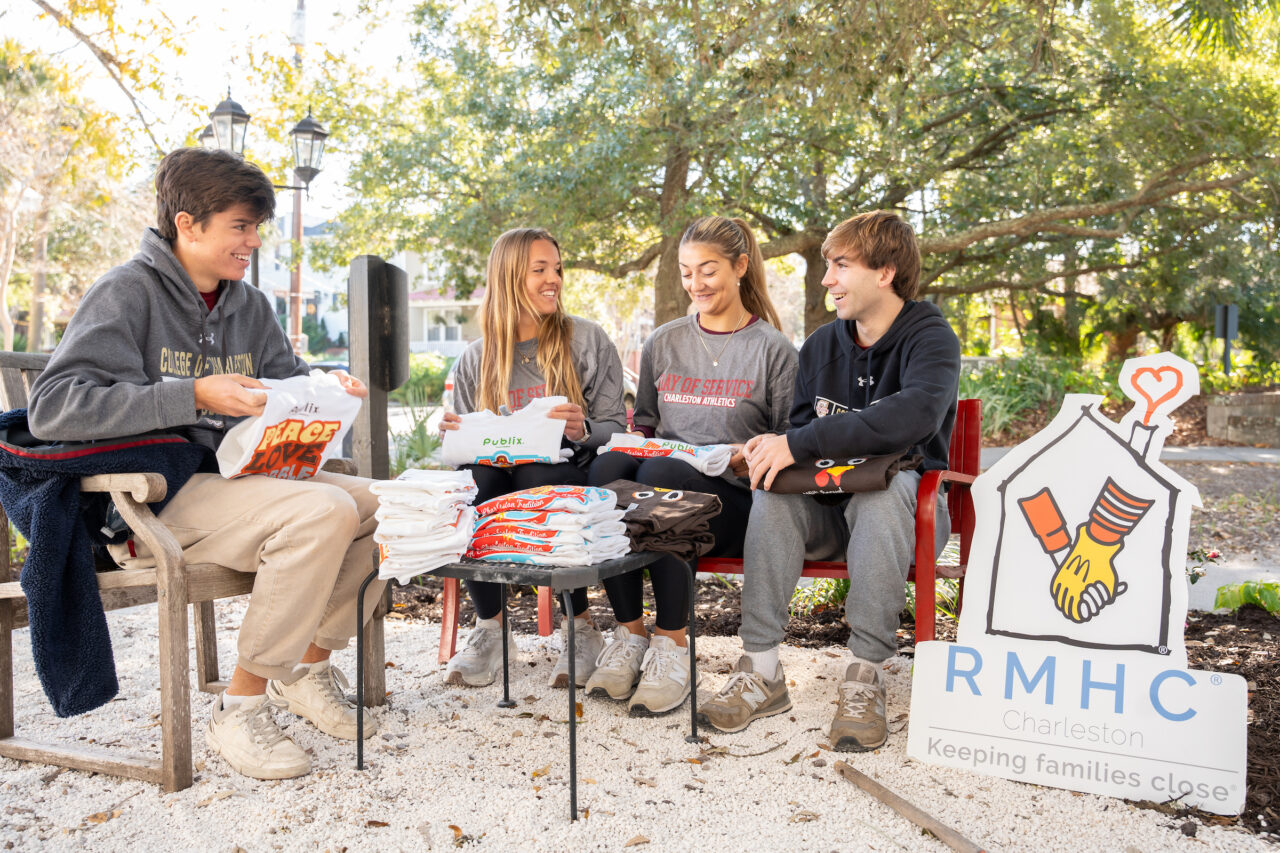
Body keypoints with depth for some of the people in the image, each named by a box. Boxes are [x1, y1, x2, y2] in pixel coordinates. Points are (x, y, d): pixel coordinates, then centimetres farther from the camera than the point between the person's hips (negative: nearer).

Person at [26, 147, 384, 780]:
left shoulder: (250, 306, 14)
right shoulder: (128, 293, -8)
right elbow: (52, 408, -19)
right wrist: (194, 395, -25)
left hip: (238, 479, 8)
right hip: (152, 496, -8)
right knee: (322, 511, -30)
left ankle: (308, 666, 7)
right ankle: (241, 706, -17)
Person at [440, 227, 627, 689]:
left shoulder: (587, 340, 7)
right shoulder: (475, 359, 12)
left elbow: (614, 427, 3)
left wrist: (582, 432, -19)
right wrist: (456, 434, -9)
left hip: (568, 476, -2)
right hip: (498, 475, 2)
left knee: (537, 481, -37)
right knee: (471, 483, -33)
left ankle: (582, 628, -15)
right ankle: (490, 627, -11)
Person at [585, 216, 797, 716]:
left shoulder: (773, 350, 7)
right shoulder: (662, 344, 19)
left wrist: (749, 458, -14)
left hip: (734, 496, -3)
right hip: (662, 475, 4)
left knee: (660, 475, -37)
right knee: (608, 466, -32)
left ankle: (671, 645, -25)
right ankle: (630, 634, -21)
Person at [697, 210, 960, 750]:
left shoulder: (930, 339, -10)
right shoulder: (822, 345, 9)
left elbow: (916, 414, -31)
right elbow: (800, 425, 11)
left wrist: (801, 444, -34)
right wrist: (774, 449, -16)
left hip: (903, 508, -4)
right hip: (828, 511, 5)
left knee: (884, 484, -36)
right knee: (774, 490, -25)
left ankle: (865, 675, -31)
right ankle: (762, 670, -25)